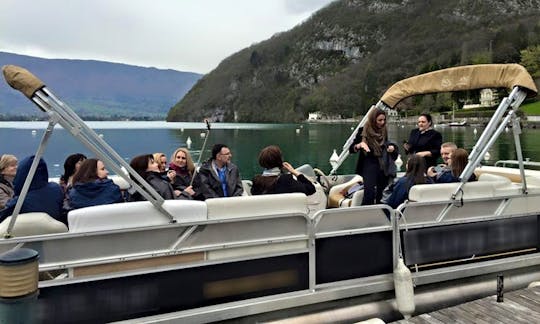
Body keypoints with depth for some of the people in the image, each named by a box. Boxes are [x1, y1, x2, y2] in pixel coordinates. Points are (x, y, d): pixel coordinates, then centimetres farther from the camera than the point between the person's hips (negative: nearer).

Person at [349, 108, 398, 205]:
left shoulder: (384, 132, 8)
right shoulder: (363, 131, -4)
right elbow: (351, 149, -5)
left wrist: (391, 147, 3)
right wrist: (360, 145, -24)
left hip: (383, 166, 4)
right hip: (369, 165, -4)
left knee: (381, 195, 5)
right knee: (369, 193, -19)